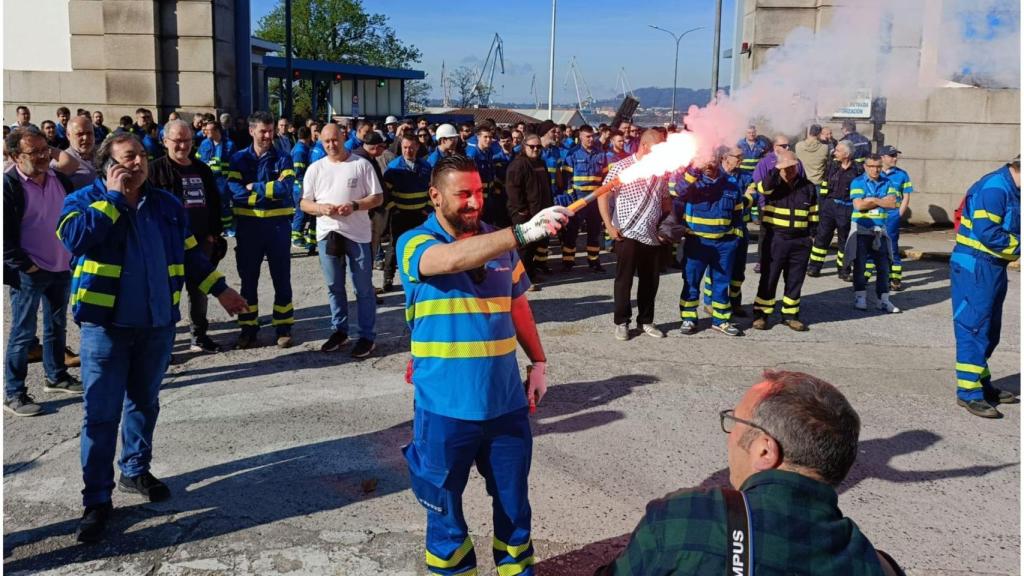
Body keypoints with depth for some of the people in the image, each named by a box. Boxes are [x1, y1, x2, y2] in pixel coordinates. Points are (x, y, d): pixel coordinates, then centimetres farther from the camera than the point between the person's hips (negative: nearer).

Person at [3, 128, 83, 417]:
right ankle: (13, 394, 8)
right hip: (29, 273, -6)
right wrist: (25, 265, -15)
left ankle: (56, 376, 34)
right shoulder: (9, 186, -14)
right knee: (23, 334, -1)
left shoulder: (60, 179, 5)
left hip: (62, 268, 7)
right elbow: (5, 236, -15)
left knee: (57, 326, 19)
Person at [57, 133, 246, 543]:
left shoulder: (166, 205, 8)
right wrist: (112, 195, -17)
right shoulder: (84, 200, -4)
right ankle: (97, 498, 5)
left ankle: (136, 471, 34)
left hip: (158, 323, 4)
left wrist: (220, 289, 12)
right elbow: (76, 238, -25)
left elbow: (189, 254, 16)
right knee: (101, 413, -3)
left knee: (145, 403, 17)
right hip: (105, 324, -4)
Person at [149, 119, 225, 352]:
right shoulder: (156, 169, -4)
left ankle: (199, 336, 25)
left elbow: (215, 203, 16)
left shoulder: (202, 170, 13)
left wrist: (213, 233, 7)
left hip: (201, 241, 5)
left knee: (199, 290, 13)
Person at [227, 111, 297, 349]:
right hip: (248, 225, 1)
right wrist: (269, 193, -15)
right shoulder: (239, 158, 3)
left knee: (282, 279, 6)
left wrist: (253, 187, -11)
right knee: (248, 279, 8)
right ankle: (248, 329, 18)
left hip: (278, 224, -1)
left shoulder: (282, 158, 1)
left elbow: (285, 188, -16)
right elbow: (235, 191, -11)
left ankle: (283, 328, 15)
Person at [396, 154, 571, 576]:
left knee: (514, 500, 18)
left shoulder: (500, 245, 5)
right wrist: (524, 232, -41)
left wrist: (538, 362, 9)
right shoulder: (415, 243, -10)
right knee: (444, 505, 13)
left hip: (506, 400, 4)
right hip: (446, 405, -4)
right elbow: (452, 259, -33)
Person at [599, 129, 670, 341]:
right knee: (624, 280, 4)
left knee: (651, 281, 11)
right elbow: (603, 195, -7)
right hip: (627, 235, -5)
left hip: (653, 236, 5)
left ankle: (646, 321, 25)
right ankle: (621, 322, 15)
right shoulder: (622, 167, -7)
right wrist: (609, 226, -13)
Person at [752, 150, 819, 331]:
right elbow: (763, 187, -28)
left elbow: (813, 214, 13)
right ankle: (761, 314, 11)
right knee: (769, 277, 2)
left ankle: (790, 315, 21)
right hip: (775, 239, -3)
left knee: (795, 280, 9)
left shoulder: (808, 186, 6)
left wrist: (810, 234, 6)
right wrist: (776, 169, -36)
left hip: (800, 241, 3)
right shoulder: (773, 184, -2)